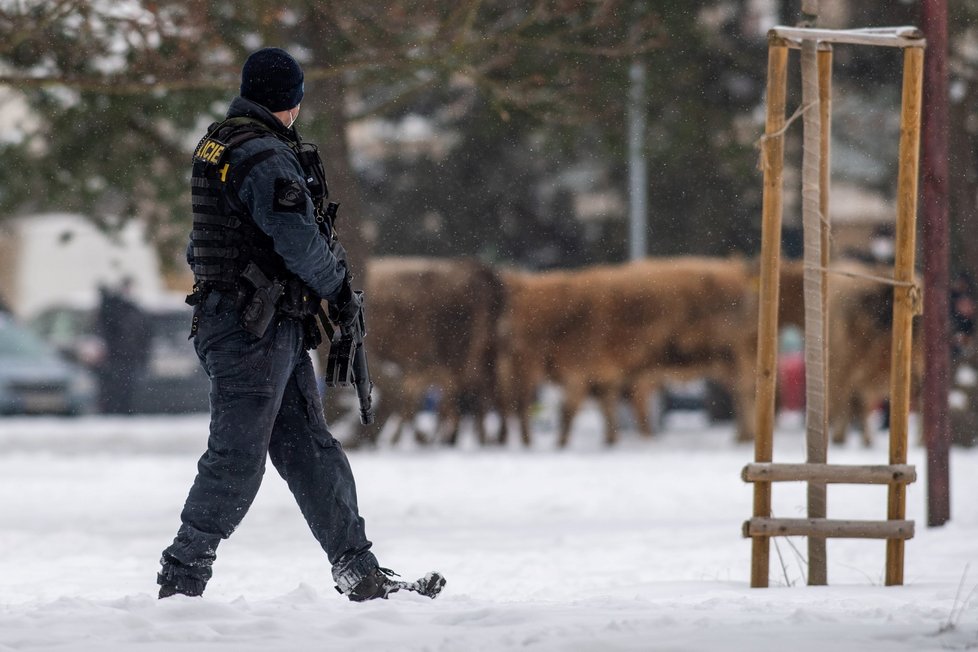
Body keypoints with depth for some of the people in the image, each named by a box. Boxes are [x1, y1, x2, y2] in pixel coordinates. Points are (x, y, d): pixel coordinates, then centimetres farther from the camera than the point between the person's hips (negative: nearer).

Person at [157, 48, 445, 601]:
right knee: (237, 458, -7)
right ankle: (182, 578, -4)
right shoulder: (266, 157, -16)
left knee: (313, 452, 10)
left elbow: (204, 244, 24)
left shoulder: (216, 146, 15)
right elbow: (298, 240, -21)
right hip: (256, 327, -10)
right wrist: (340, 288, -4)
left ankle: (362, 575, 12)